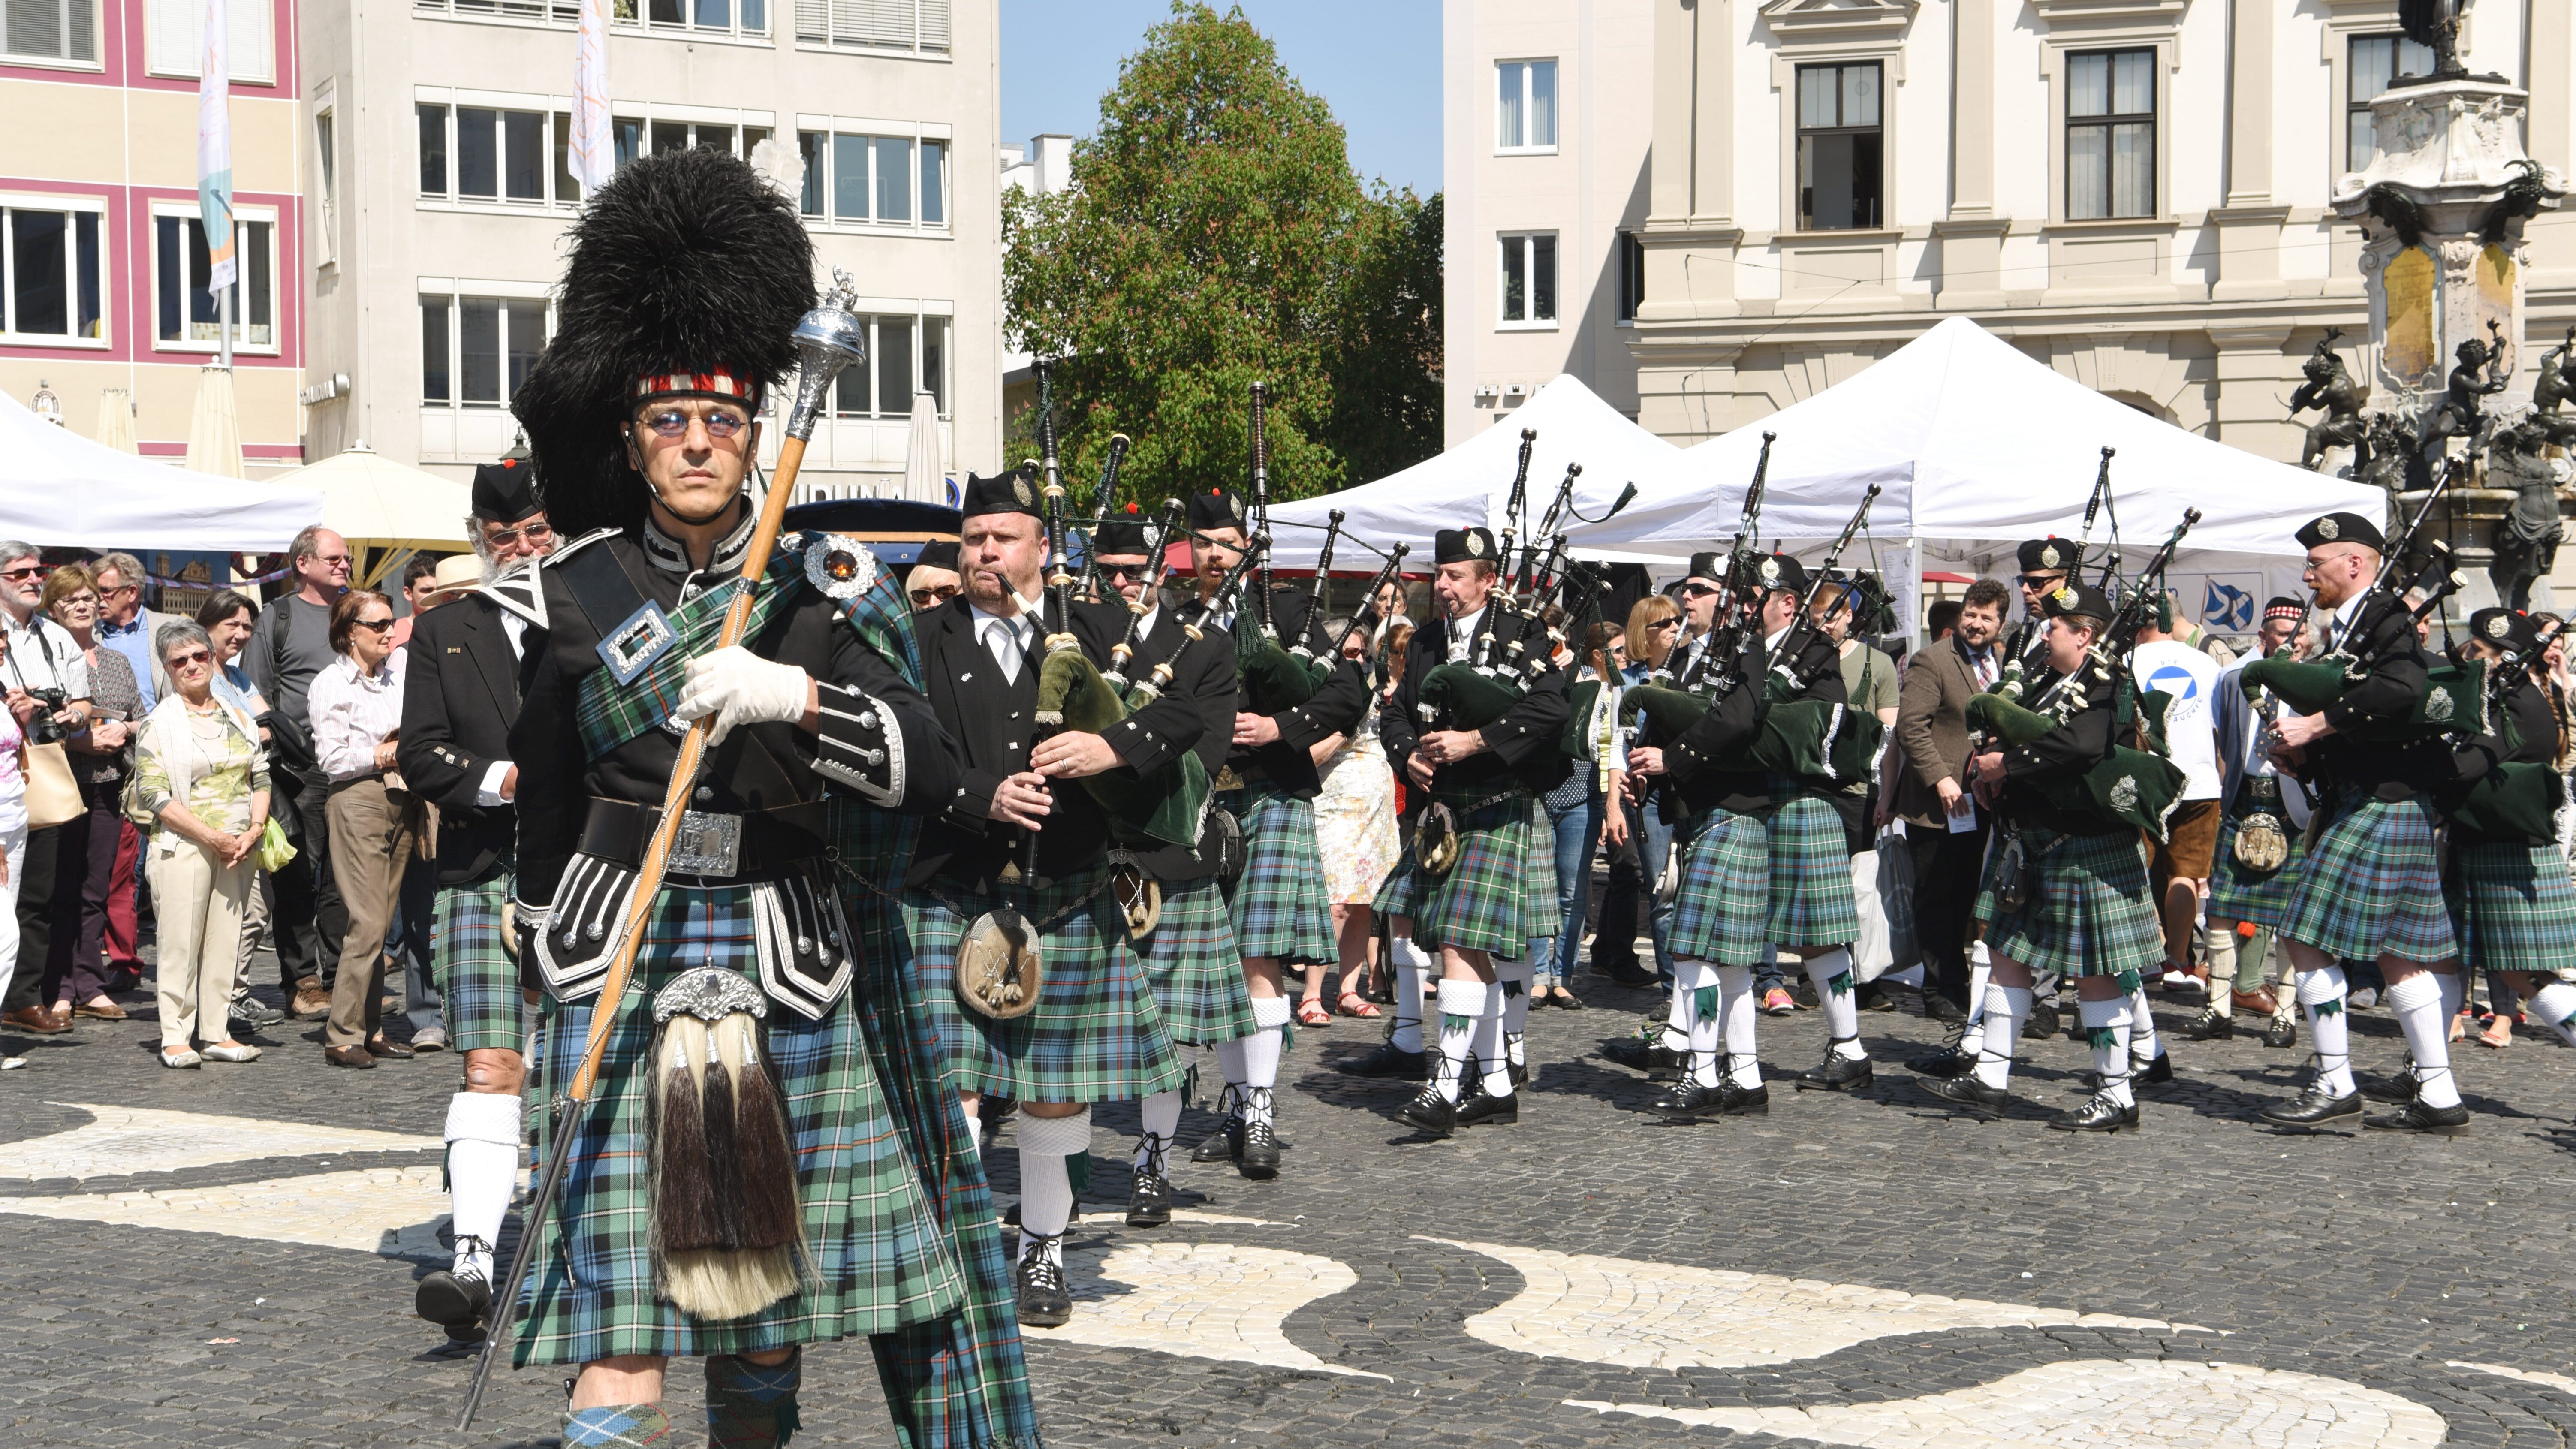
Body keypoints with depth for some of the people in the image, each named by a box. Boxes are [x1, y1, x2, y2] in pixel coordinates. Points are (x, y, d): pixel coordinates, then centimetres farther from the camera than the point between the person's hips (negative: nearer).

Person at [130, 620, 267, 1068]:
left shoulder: (238, 717, 14)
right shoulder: (158, 723, -2)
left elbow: (260, 777, 13)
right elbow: (155, 795, -9)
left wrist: (254, 830, -4)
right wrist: (211, 836, -14)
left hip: (238, 848, 5)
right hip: (182, 846, -4)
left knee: (226, 940, 5)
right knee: (180, 941, -5)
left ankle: (217, 1034, 11)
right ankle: (175, 1037, 1)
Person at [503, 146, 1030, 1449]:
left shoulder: (825, 585, 0)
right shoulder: (580, 595, 3)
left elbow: (930, 772, -11)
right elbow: (546, 800, 14)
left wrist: (788, 695, -27)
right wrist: (550, 973, 19)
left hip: (793, 964, 1)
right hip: (623, 962, -1)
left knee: (769, 1287, 14)